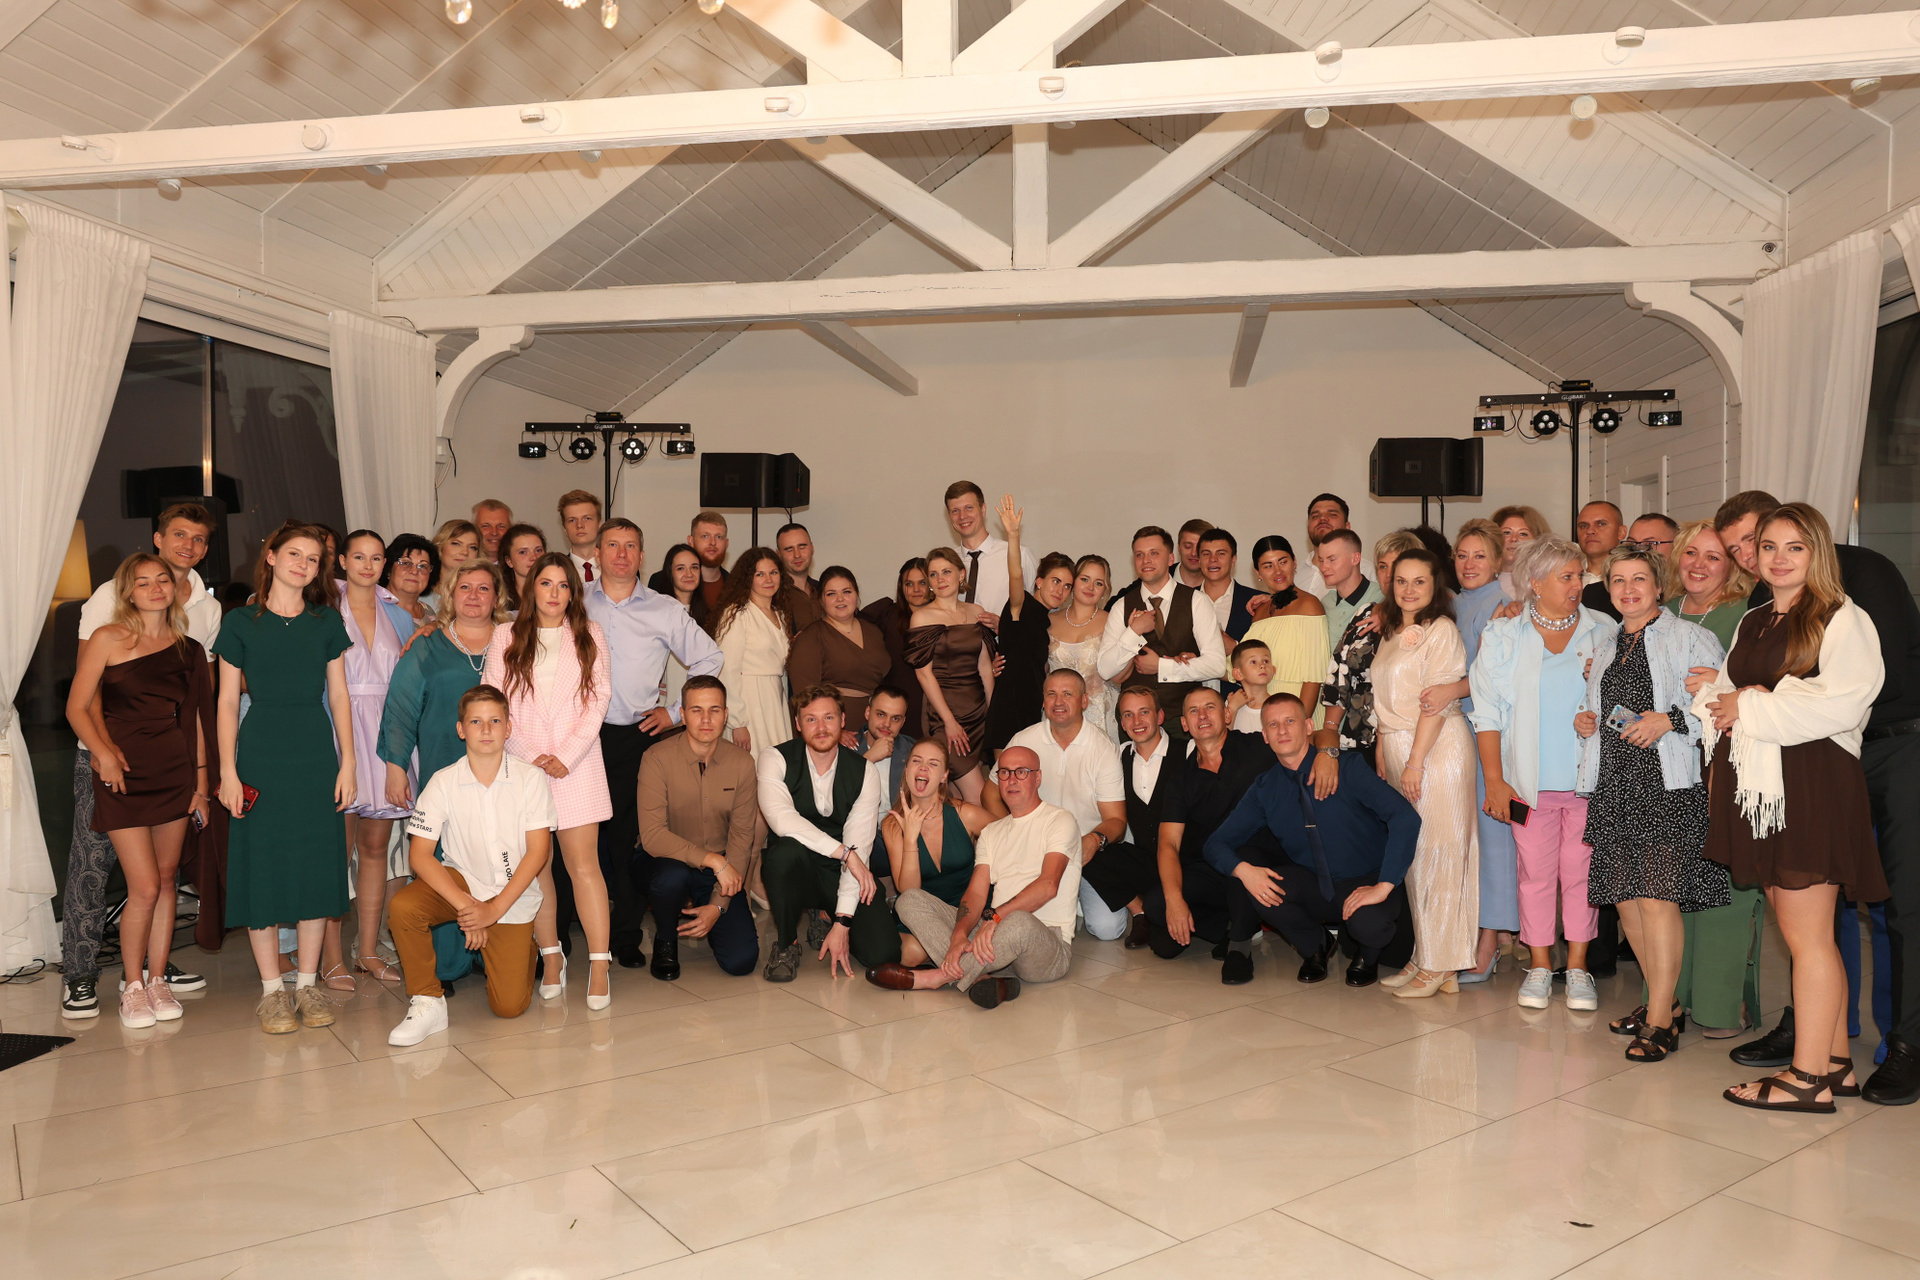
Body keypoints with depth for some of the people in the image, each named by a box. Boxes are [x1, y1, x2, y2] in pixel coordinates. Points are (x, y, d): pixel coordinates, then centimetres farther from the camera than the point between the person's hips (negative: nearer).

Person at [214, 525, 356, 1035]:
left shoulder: (326, 620, 8)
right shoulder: (241, 622, 1)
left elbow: (339, 695, 8)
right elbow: (228, 701, 1)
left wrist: (347, 762, 1)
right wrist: (228, 771, -5)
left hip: (316, 751, 2)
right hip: (261, 750, -2)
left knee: (318, 864, 4)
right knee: (263, 865, 0)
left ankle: (307, 983, 15)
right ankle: (272, 988, 12)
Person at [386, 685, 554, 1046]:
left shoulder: (530, 778, -9)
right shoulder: (444, 782, -8)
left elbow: (538, 851, -10)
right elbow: (419, 855, -12)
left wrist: (494, 910, -18)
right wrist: (465, 905, -23)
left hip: (513, 895, -1)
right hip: (459, 881, 1)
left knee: (509, 1006, -9)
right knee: (403, 906, -31)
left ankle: (520, 951, 27)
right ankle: (427, 1003, -11)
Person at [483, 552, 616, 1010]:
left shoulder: (589, 635, 10)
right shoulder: (505, 638, 10)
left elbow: (599, 699, 3)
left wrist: (565, 757, -7)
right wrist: (531, 756, -7)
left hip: (577, 763, -1)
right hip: (521, 765, 1)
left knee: (583, 863, -7)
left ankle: (599, 964, -6)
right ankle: (551, 958, 13)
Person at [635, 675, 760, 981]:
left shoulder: (742, 764, -6)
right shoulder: (657, 759, -14)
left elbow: (742, 839, -5)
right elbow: (652, 835, -21)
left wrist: (718, 905, -12)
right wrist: (713, 860, -28)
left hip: (720, 872, 2)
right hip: (664, 861, -2)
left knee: (741, 961, -14)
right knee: (673, 874, -39)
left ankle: (705, 914, 21)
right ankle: (665, 941, -4)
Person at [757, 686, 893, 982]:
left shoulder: (865, 773, -6)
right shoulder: (774, 759, -9)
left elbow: (859, 847, -13)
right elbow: (780, 818, -27)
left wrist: (842, 923, -20)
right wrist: (845, 852, -28)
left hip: (839, 875, 2)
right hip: (794, 869, -2)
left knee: (883, 952, -19)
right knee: (787, 849, -37)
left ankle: (824, 917, 16)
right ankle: (785, 943, -10)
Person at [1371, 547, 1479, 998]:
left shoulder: (1441, 630, -8)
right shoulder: (1391, 633, 16)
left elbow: (1436, 703, -14)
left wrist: (1415, 760, -17)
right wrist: (1383, 751, 11)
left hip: (1437, 748, -8)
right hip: (1397, 746, 8)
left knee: (1436, 853, -4)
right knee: (1411, 854, 9)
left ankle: (1441, 966, 2)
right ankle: (1423, 957, 16)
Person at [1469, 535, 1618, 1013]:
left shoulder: (1604, 633, 6)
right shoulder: (1502, 636, 4)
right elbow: (1488, 712, 3)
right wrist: (1494, 780, -2)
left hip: (1588, 776, 1)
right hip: (1530, 778, 0)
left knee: (1580, 871, 4)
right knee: (1535, 871, 4)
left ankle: (1578, 966, 17)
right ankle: (1539, 965, 17)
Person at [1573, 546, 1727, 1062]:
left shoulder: (1690, 638, 1)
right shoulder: (1605, 650, 21)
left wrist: (1670, 719, -18)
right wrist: (1587, 722, 10)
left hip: (1668, 786, -6)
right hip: (1614, 786, 7)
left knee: (1657, 896, -11)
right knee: (1625, 898, 7)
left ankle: (1659, 1020, -2)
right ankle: (1664, 1003, 22)